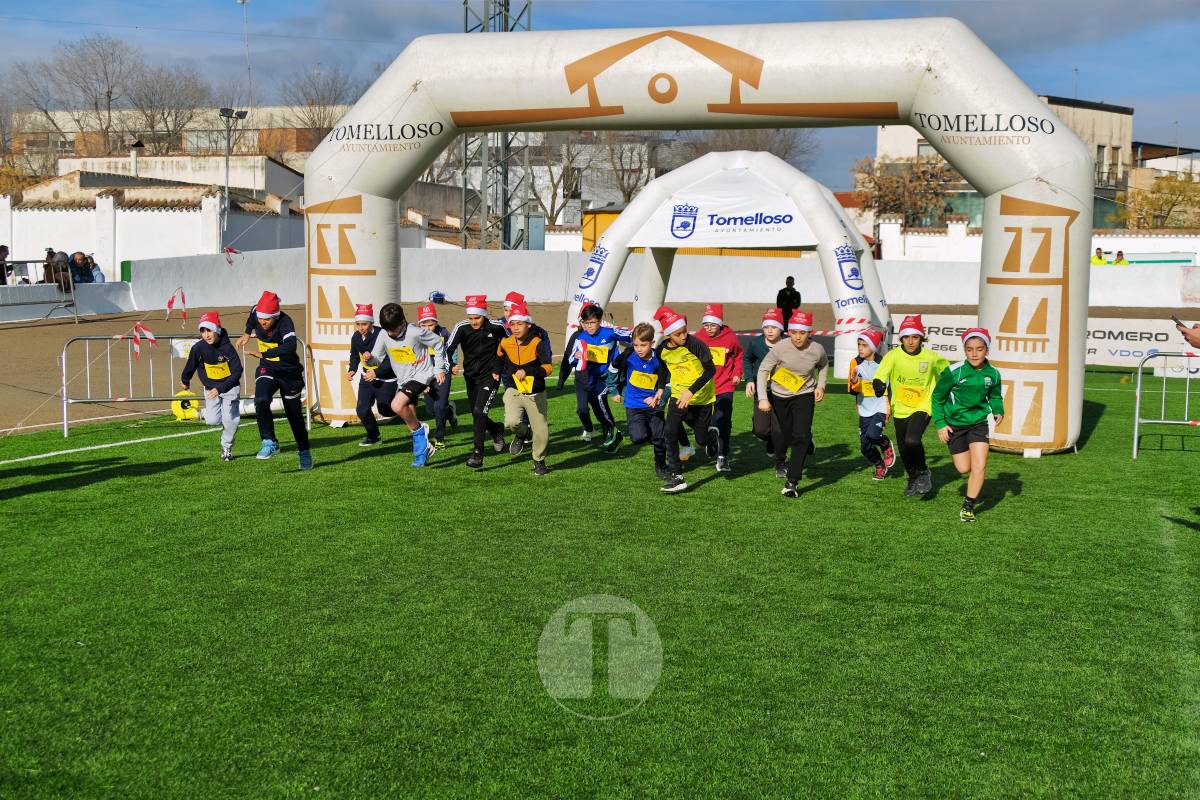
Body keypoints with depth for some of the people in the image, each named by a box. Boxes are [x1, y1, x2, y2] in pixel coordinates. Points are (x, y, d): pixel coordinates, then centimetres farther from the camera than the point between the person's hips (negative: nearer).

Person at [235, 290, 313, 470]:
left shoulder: (285, 322, -28)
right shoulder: (256, 311, -11)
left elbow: (290, 346, -46)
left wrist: (263, 354, -47)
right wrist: (247, 333, 19)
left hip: (289, 373, -4)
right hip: (267, 370, 4)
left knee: (295, 415, 7)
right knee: (261, 401, -25)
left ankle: (304, 453, 26)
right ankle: (270, 443, -17)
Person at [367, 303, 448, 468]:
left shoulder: (415, 332, -19)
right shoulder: (384, 335, -5)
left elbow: (438, 343, -5)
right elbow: (377, 358, 1)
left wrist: (439, 369, -4)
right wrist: (370, 359, -24)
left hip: (421, 375, -7)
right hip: (403, 379, 7)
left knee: (397, 406, -26)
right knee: (410, 420, 10)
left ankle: (420, 429, -4)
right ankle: (423, 450, 25)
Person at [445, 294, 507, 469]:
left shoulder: (495, 327, -12)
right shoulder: (462, 328, -11)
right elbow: (448, 349, -21)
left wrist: (498, 369, 1)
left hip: (490, 376, -4)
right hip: (471, 376, 4)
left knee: (479, 412, -17)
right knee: (476, 415, 13)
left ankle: (477, 453, -10)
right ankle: (496, 430, 45)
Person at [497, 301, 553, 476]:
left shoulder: (538, 343, -16)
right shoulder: (505, 343, -2)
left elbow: (548, 367, -27)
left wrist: (527, 372, -38)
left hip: (535, 394, -2)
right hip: (514, 391, 2)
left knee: (541, 431, 4)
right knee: (511, 422, -24)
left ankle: (539, 461, 31)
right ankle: (522, 433, 12)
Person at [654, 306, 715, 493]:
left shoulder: (694, 344, -23)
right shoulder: (662, 350, -6)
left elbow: (710, 369, -24)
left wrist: (691, 391, -31)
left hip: (702, 397, -3)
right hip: (679, 396, 3)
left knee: (702, 440, 6)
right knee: (670, 432, -16)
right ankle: (676, 476, -10)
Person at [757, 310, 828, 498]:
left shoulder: (817, 350, -16)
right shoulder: (780, 348, -23)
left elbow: (823, 365, 9)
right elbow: (763, 370, -14)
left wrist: (820, 385, -2)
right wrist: (763, 398, -21)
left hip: (804, 395, 0)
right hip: (779, 395, 0)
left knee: (802, 436, -14)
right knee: (785, 435, 11)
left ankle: (792, 481, -11)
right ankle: (779, 460, 47)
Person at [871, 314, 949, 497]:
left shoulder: (931, 357, -9)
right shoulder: (894, 355, -12)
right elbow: (880, 374, -26)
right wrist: (879, 385, -47)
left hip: (922, 408, -2)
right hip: (900, 409, 2)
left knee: (912, 440, -25)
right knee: (904, 449, 13)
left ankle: (923, 472, 2)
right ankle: (913, 479, 39)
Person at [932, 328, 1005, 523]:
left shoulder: (993, 374, -7)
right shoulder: (953, 372, -18)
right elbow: (937, 397, -5)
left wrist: (999, 411, -7)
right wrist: (940, 424, -8)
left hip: (978, 422, 1)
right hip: (954, 424, -1)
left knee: (979, 466, -11)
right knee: (963, 469, 5)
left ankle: (968, 506, 4)